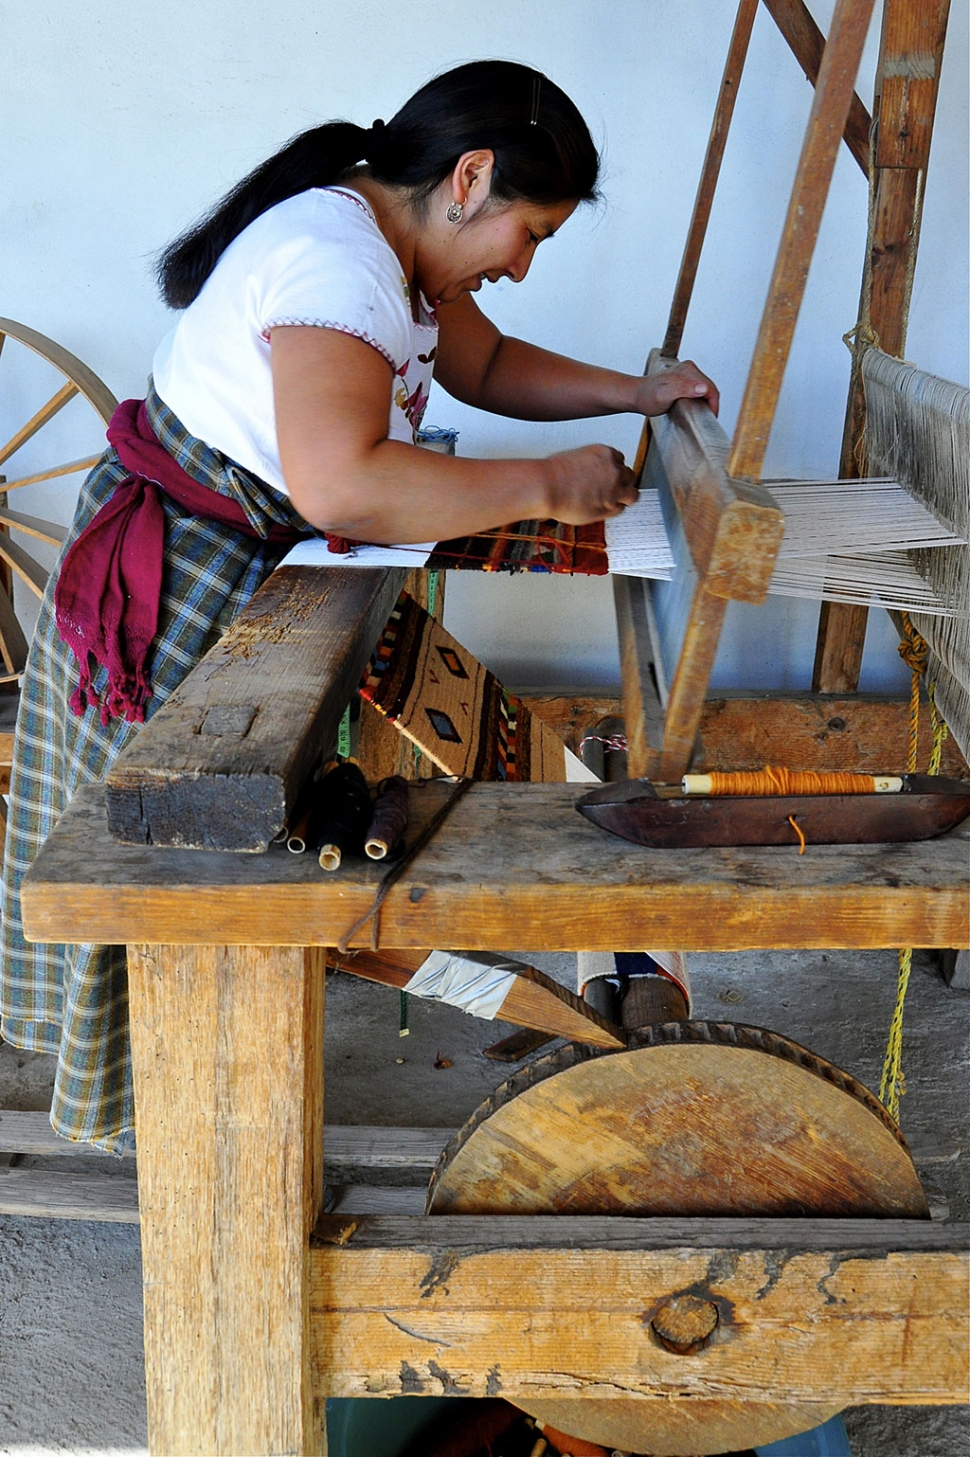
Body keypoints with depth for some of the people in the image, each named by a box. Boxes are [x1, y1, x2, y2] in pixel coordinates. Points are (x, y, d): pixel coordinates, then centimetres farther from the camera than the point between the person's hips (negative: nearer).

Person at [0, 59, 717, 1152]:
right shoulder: (336, 262, -32)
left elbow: (486, 366, 18)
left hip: (258, 562, 10)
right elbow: (340, 485, -47)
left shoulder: (405, 244, 2)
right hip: (176, 577, -10)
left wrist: (632, 392, 5)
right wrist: (546, 486, -37)